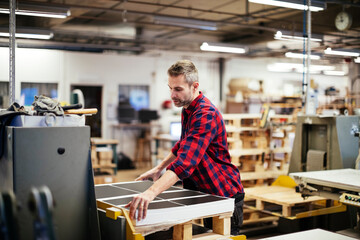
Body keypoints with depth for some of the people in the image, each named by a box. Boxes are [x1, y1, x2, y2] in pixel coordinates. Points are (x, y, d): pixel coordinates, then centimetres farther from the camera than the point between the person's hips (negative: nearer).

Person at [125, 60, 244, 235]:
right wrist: (159, 168, 16)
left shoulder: (206, 115, -27)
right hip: (206, 193, 9)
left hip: (225, 195, -9)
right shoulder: (187, 110, 6)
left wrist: (151, 193, -50)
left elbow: (186, 161, -40)